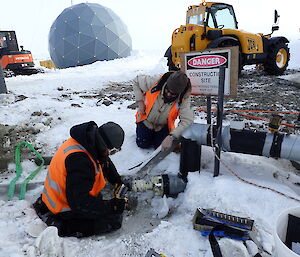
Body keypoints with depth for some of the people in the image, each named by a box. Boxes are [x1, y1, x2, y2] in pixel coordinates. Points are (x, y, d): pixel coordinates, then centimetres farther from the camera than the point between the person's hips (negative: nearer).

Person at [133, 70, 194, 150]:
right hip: (146, 120, 0)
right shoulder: (155, 82, -29)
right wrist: (140, 102, -17)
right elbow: (136, 81, -11)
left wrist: (171, 137, -46)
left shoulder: (184, 98, -29)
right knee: (143, 144, -2)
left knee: (161, 147, -6)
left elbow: (187, 121, -36)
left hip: (163, 125, 0)